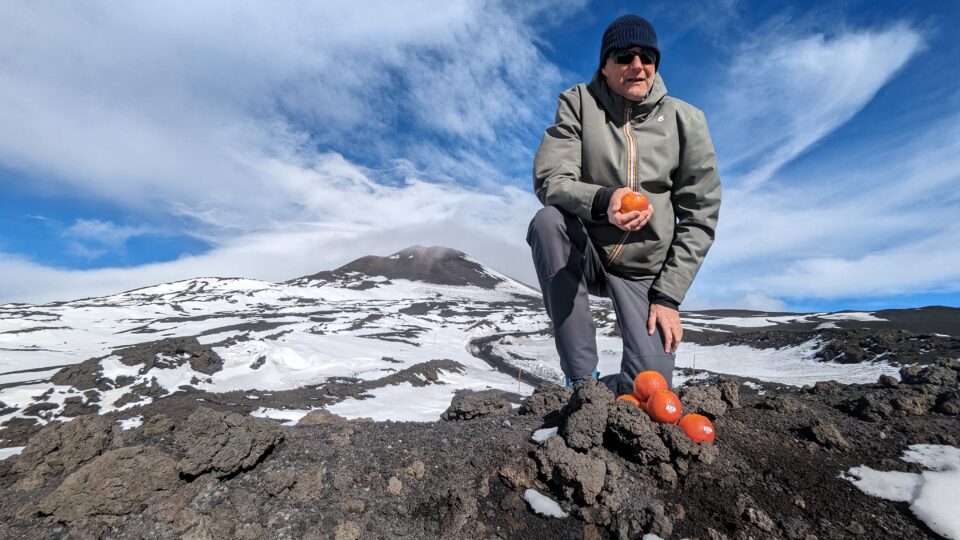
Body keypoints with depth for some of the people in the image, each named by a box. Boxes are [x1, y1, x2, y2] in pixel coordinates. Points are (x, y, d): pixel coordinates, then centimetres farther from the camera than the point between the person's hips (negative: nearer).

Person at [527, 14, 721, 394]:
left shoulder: (685, 120, -2)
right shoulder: (578, 103, -3)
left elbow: (700, 216, -2)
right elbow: (549, 180, -15)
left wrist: (669, 296, -8)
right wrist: (602, 200, -37)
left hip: (643, 273, 1)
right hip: (582, 255, 0)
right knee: (547, 220, -33)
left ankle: (610, 389, 25)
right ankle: (582, 379, -21)